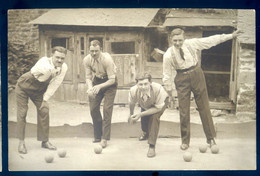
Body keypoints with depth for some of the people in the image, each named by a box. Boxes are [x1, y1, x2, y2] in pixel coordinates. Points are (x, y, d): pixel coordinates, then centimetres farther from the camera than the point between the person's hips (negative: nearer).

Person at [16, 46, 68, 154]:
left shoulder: (64, 67, -15)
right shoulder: (44, 62, -31)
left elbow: (54, 84, -10)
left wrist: (45, 99, -10)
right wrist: (53, 69, -66)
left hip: (38, 90, 5)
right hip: (23, 86, -5)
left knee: (44, 111, -5)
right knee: (22, 113, -6)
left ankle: (44, 141, 7)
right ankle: (21, 142, 5)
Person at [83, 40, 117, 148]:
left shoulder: (107, 59, -30)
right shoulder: (87, 60, -17)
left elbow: (112, 80, -27)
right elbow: (88, 77, -9)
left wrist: (99, 86, -41)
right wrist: (90, 88, -30)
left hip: (109, 82, -5)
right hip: (97, 80, 5)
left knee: (107, 109, -15)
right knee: (93, 108, 0)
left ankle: (105, 138, -12)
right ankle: (98, 135, 15)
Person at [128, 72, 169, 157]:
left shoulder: (158, 89, -46)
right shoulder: (133, 91, -37)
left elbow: (158, 108, -30)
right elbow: (131, 103, -11)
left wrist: (141, 114, -36)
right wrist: (131, 114, 8)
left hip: (161, 102, -3)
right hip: (145, 105, 3)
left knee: (154, 118, -27)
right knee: (144, 122, 10)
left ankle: (152, 146, -16)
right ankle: (146, 134, 51)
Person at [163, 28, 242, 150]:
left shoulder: (191, 44, -10)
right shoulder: (168, 55, -13)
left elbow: (210, 40, -2)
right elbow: (167, 75, -5)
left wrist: (231, 36, 1)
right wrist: (169, 91, 0)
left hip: (197, 75, 2)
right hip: (182, 79, -1)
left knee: (204, 107, 6)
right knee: (183, 111, 1)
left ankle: (211, 138, 19)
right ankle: (185, 141, 17)